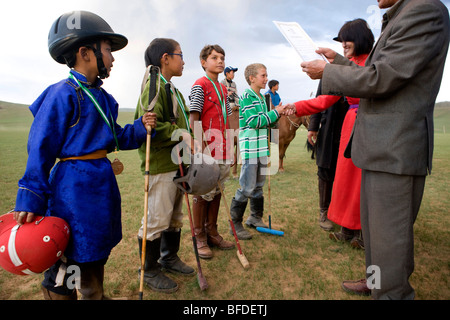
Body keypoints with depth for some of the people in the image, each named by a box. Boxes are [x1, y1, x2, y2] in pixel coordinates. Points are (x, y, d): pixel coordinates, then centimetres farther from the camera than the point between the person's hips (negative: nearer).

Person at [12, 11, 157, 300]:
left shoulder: (103, 98, 11)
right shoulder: (63, 94, -14)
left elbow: (115, 138, 15)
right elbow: (41, 149, -14)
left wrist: (140, 127, -2)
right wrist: (31, 199, -14)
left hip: (102, 183, 9)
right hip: (74, 186, -8)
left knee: (96, 253, 24)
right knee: (69, 262, 4)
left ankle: (95, 295, 45)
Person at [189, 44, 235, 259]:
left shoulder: (223, 89, 17)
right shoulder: (200, 86, -6)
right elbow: (193, 120, -13)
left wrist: (229, 149, 17)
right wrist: (200, 149, -19)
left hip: (222, 151, 8)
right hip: (206, 151, -7)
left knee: (217, 191, 14)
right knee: (202, 193, 2)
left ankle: (212, 232, 28)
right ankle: (199, 237, 17)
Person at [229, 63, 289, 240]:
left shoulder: (261, 97, 17)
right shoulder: (246, 96, -10)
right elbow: (255, 122, -18)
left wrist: (277, 113, 6)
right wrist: (275, 112, -11)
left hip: (262, 148, 9)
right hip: (250, 148, -9)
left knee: (259, 185, 16)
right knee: (247, 188, -5)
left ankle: (255, 218, 31)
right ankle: (235, 224, 8)